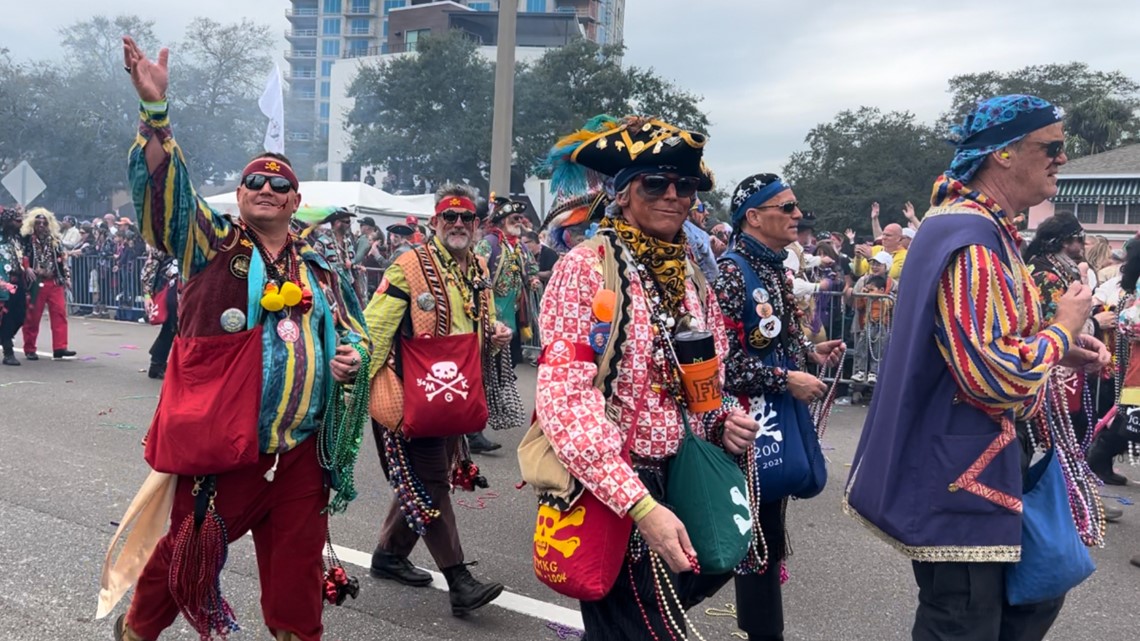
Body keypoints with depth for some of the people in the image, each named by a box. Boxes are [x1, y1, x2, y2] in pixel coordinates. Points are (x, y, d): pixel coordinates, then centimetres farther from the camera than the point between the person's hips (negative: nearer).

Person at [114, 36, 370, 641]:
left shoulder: (318, 269, 12)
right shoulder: (212, 245, 1)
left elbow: (352, 329, 22)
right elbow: (166, 187, -13)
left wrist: (352, 355, -2)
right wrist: (155, 109, -25)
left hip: (300, 451, 3)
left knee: (297, 565, 12)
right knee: (192, 549, 10)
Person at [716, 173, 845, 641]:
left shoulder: (774, 268, 11)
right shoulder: (731, 272, -16)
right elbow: (719, 359, -22)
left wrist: (812, 352, 6)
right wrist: (788, 379, -18)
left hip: (780, 418, 9)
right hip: (752, 421, -9)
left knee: (768, 527, 18)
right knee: (760, 534, 1)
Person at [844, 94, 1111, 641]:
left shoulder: (981, 225, 13)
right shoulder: (972, 238, -23)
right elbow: (997, 375, -31)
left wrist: (1058, 348, 9)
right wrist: (1062, 328, -13)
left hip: (980, 463, 11)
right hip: (962, 472, -11)